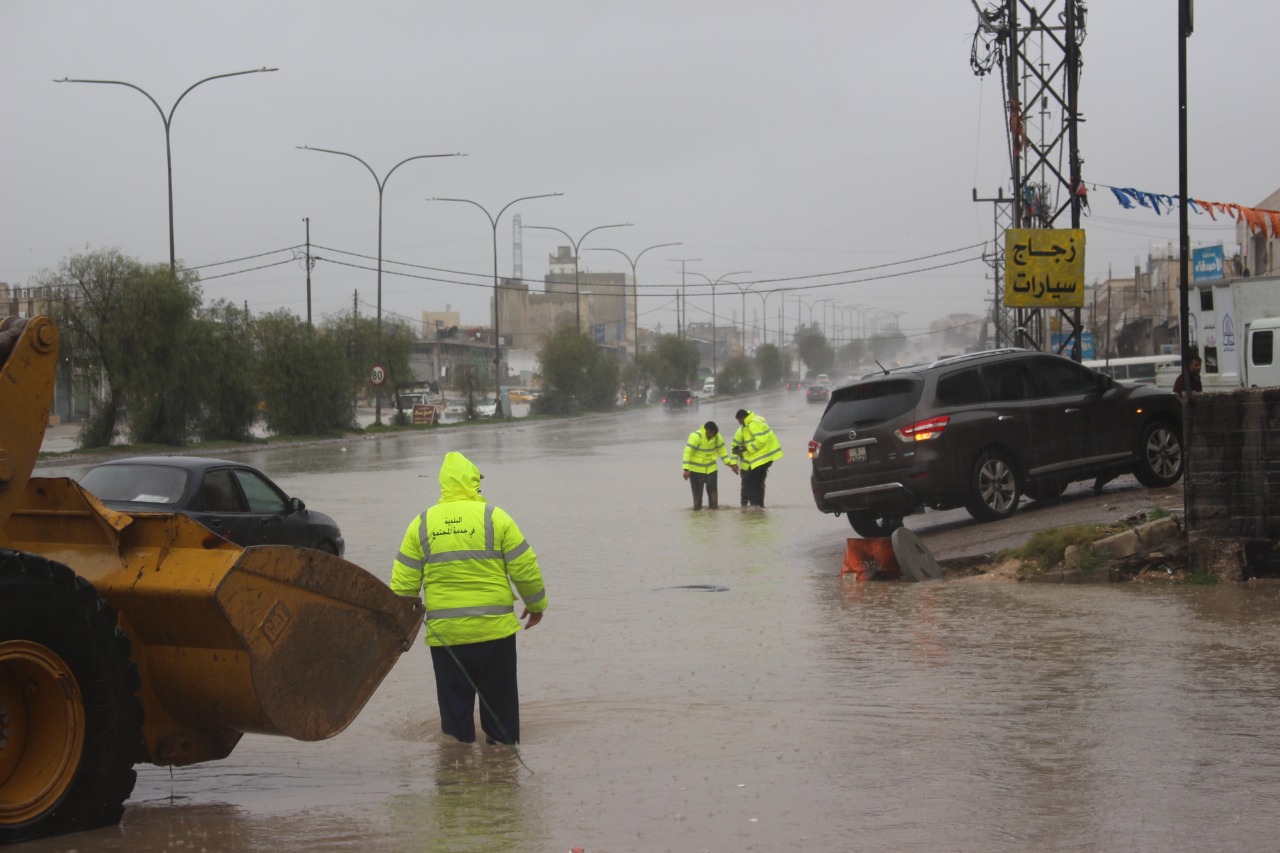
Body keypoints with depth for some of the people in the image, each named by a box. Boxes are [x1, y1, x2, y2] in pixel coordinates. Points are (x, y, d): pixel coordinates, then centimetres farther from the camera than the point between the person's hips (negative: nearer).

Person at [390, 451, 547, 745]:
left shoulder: (422, 524, 2)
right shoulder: (495, 517, -4)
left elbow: (403, 583, 3)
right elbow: (525, 569, -2)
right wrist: (536, 603, 14)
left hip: (444, 633, 1)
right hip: (495, 630, -1)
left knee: (454, 707, 10)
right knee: (500, 707, 10)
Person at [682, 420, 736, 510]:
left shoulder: (717, 437, -6)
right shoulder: (696, 436, -23)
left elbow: (722, 451, 9)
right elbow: (688, 452, -25)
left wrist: (730, 463, 2)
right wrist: (686, 469, -29)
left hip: (711, 469, 4)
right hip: (696, 469, -4)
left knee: (713, 490, 2)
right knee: (697, 492, 2)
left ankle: (714, 508, 11)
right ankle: (697, 509, 13)